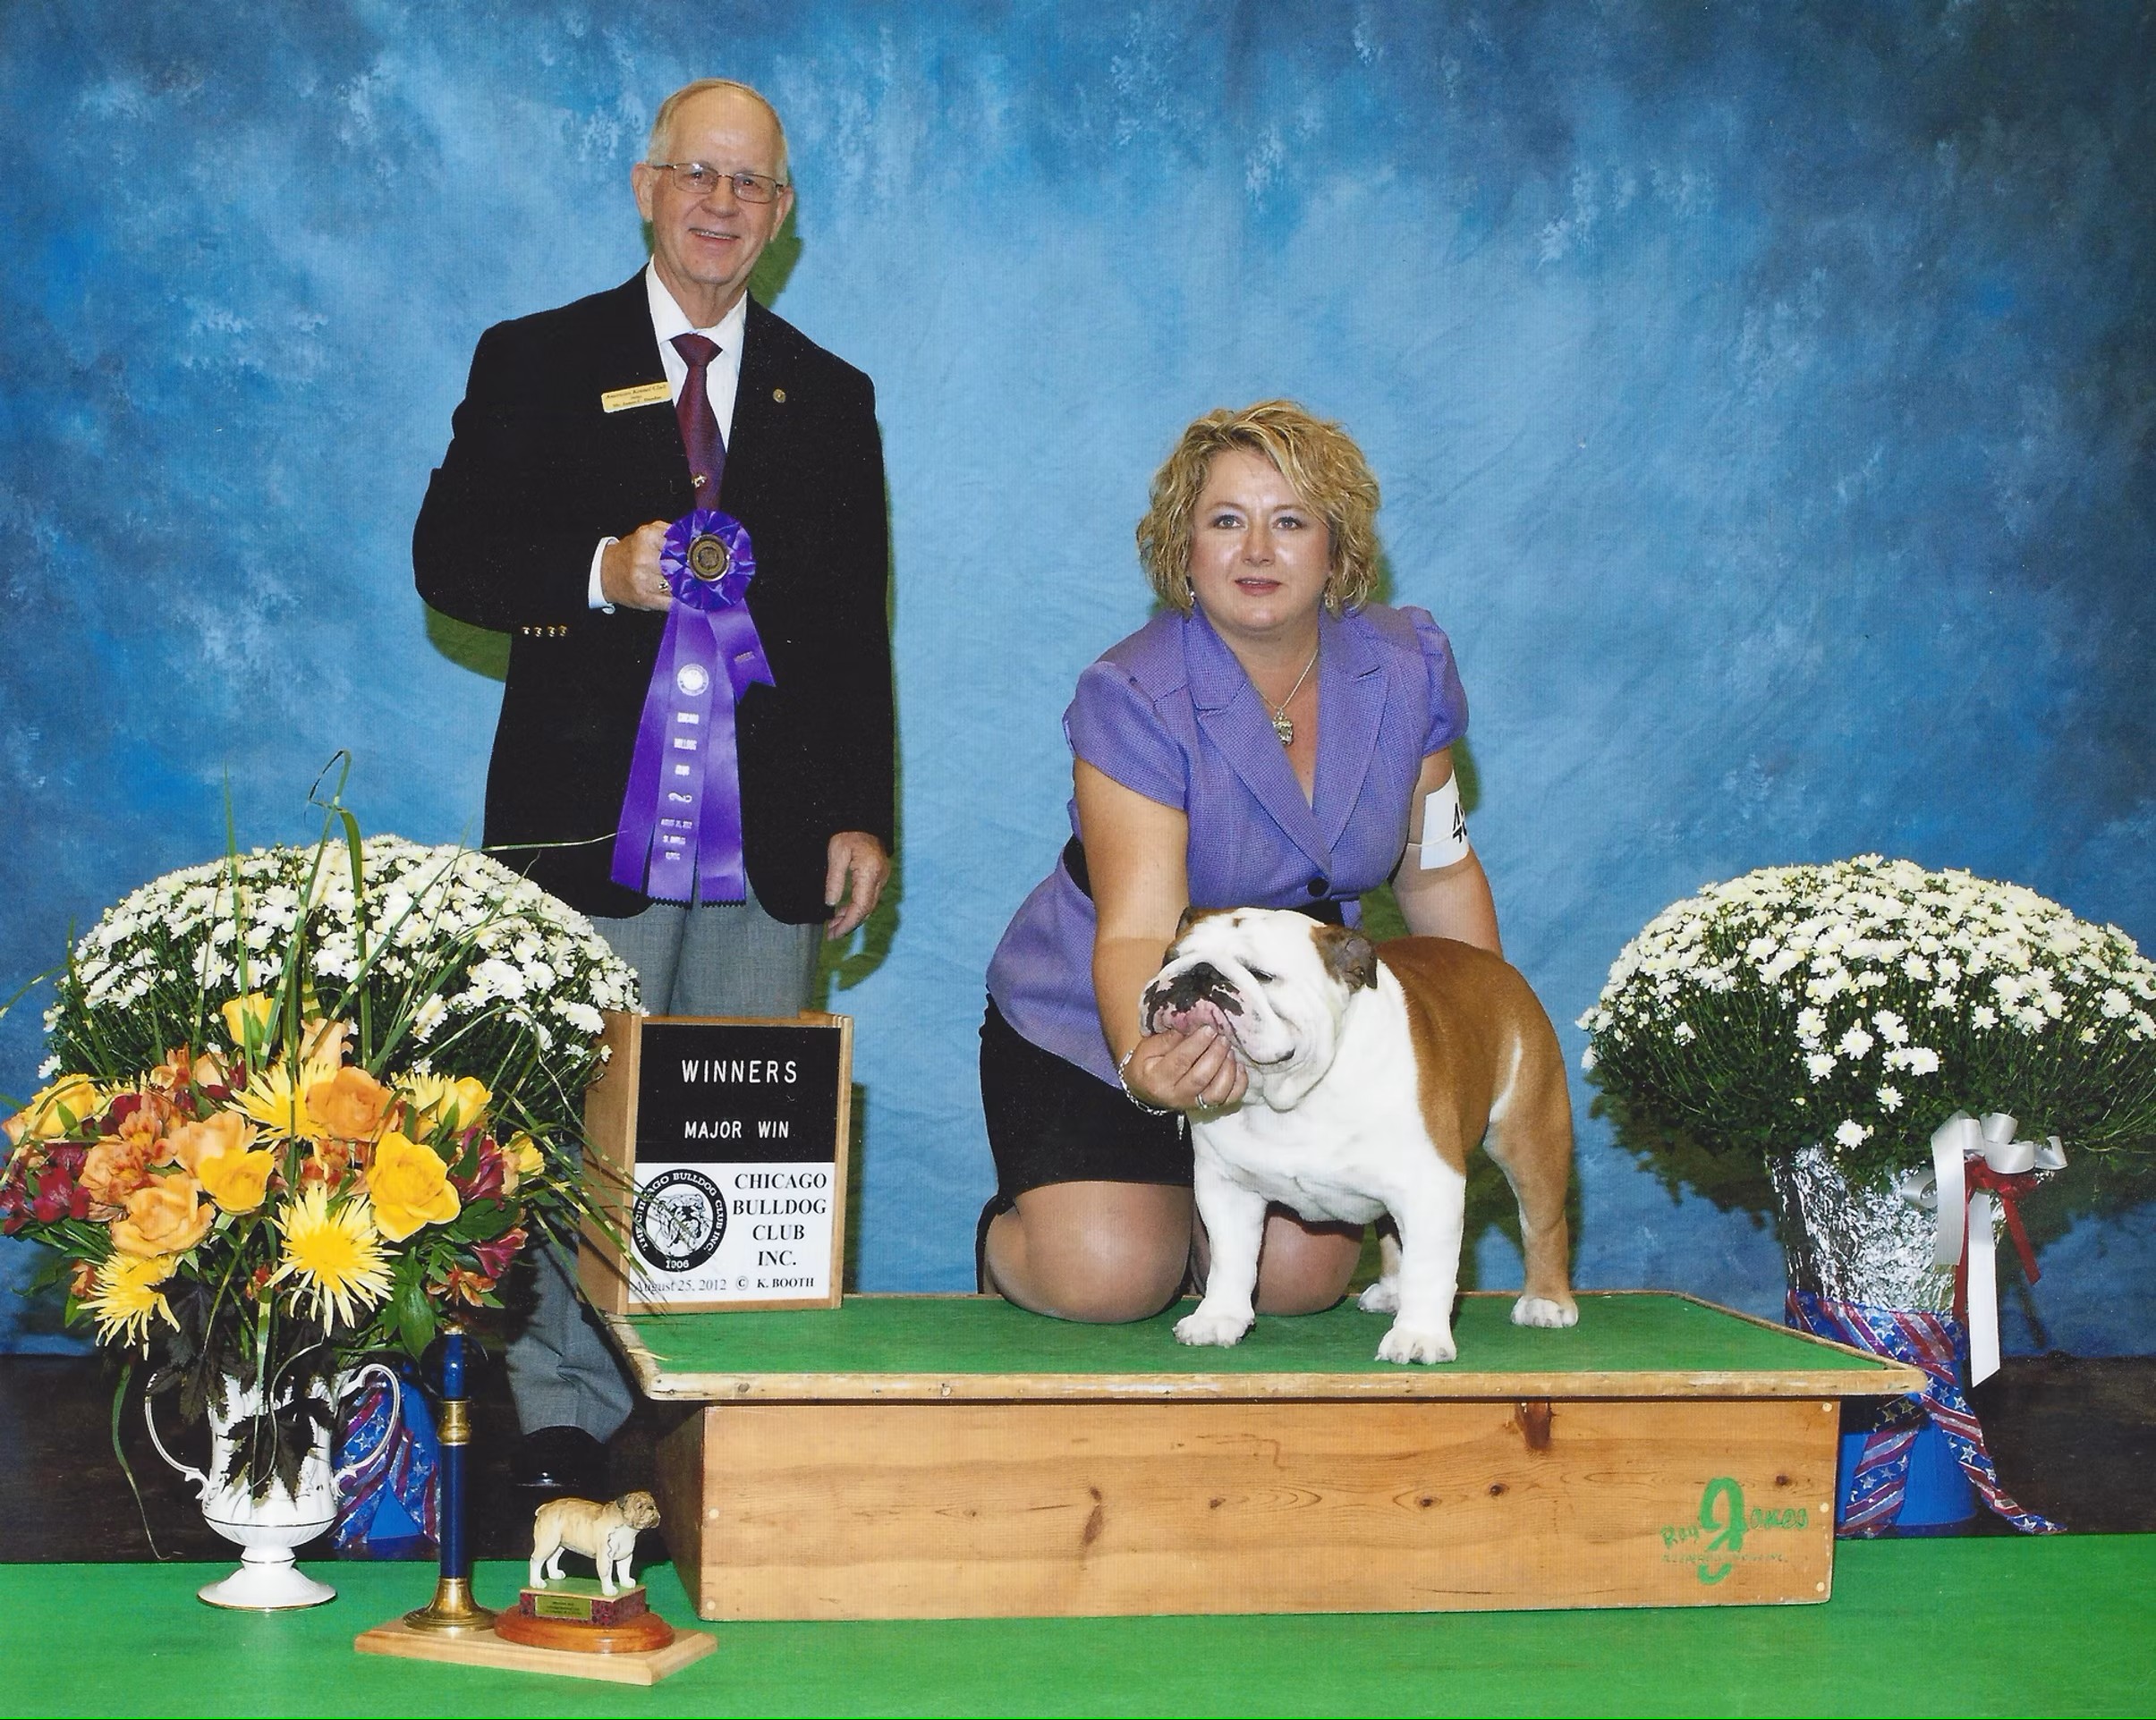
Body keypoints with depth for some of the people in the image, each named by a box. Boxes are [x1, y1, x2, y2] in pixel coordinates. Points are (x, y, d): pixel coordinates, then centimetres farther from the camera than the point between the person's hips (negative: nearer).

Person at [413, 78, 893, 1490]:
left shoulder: (831, 399, 15)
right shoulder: (536, 363, 8)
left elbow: (856, 631, 14)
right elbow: (448, 556, 2)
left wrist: (861, 817, 6)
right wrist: (600, 574, -16)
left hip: (772, 837, 2)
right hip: (591, 826, -2)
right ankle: (565, 1421, 7)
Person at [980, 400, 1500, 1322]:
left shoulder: (1407, 668, -8)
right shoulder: (1132, 700, -24)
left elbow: (1439, 870, 6)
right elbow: (1138, 928, -33)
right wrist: (1146, 1066, -52)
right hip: (1093, 1032, -4)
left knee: (1297, 1277, -13)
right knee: (1107, 1280, -22)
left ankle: (1188, 1222, 22)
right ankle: (1011, 1239, 15)